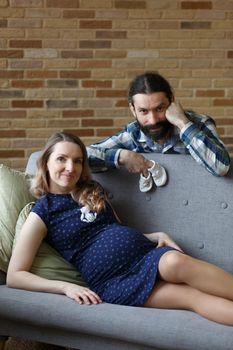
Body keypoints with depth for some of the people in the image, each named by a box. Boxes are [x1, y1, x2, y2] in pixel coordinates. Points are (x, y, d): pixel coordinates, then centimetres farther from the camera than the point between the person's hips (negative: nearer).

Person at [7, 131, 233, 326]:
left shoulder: (93, 192, 20)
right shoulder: (42, 212, 3)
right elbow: (15, 276, -1)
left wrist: (156, 235, 6)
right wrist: (66, 287, -14)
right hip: (115, 281, -5)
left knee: (174, 262, -34)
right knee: (191, 295, -31)